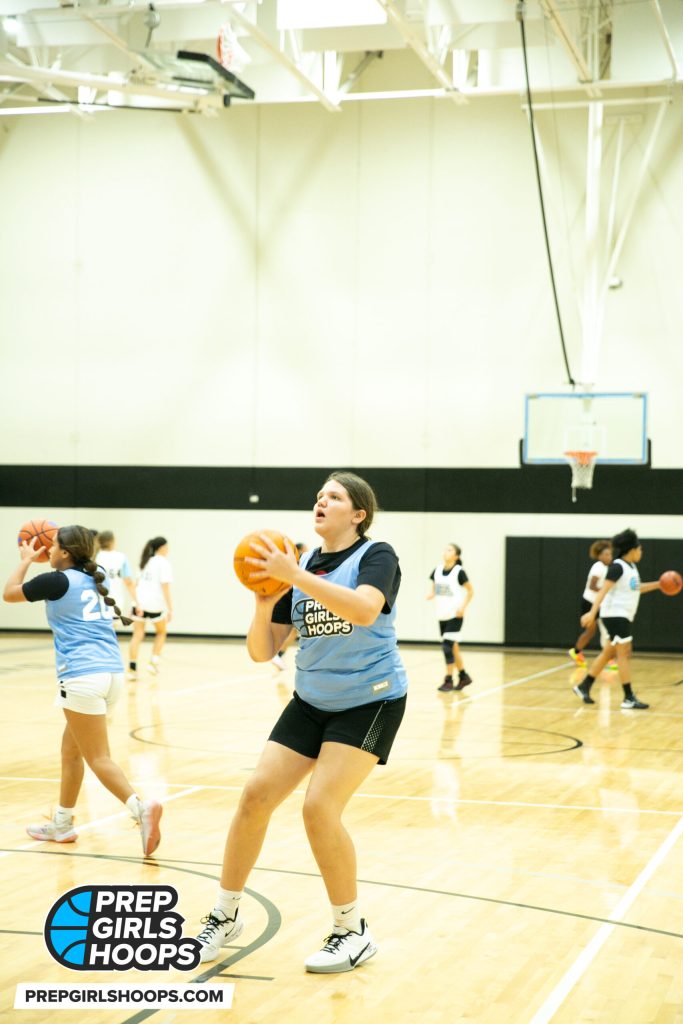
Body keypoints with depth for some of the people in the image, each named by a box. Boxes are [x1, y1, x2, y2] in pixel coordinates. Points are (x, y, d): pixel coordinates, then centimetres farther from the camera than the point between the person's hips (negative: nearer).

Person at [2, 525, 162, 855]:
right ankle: (62, 823, 28)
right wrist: (39, 559, 39)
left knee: (98, 757, -7)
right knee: (70, 748, 20)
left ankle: (141, 807, -26)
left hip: (83, 676, -8)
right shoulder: (95, 580, 16)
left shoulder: (58, 580, -4)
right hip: (112, 671, 8)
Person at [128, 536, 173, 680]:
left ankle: (132, 668, -5)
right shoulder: (163, 563, -4)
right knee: (161, 632, 17)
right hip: (155, 604, -5)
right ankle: (154, 662, 8)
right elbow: (165, 587, -11)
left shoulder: (146, 562, 18)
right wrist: (170, 608, -12)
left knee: (137, 635, 3)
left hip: (140, 602, 5)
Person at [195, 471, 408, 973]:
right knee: (256, 795, -3)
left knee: (320, 806, -18)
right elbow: (262, 651, 2)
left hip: (370, 701, -6)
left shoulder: (376, 555, -11)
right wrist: (265, 603, -17)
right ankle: (225, 916, 14)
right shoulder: (301, 566, 4)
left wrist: (294, 575, -36)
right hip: (312, 702, 6)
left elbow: (365, 610, -34)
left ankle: (353, 933, -1)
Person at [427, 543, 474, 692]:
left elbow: (470, 591, -6)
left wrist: (463, 607, -14)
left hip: (455, 615, -6)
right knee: (452, 647, 12)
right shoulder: (437, 570, 4)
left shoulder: (459, 572, -11)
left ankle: (448, 680, -4)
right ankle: (463, 676, 26)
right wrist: (431, 595, -6)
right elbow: (434, 589, 16)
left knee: (448, 645, -12)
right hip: (442, 615, 6)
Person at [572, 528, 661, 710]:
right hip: (615, 615, -10)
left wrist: (658, 584, 20)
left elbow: (636, 588, 29)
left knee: (609, 653, 12)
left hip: (624, 616, 10)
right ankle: (629, 698, -10)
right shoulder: (617, 566, -16)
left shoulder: (632, 566, 13)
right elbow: (603, 590, -23)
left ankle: (584, 686, 20)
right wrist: (593, 612, -31)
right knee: (624, 653, -10)